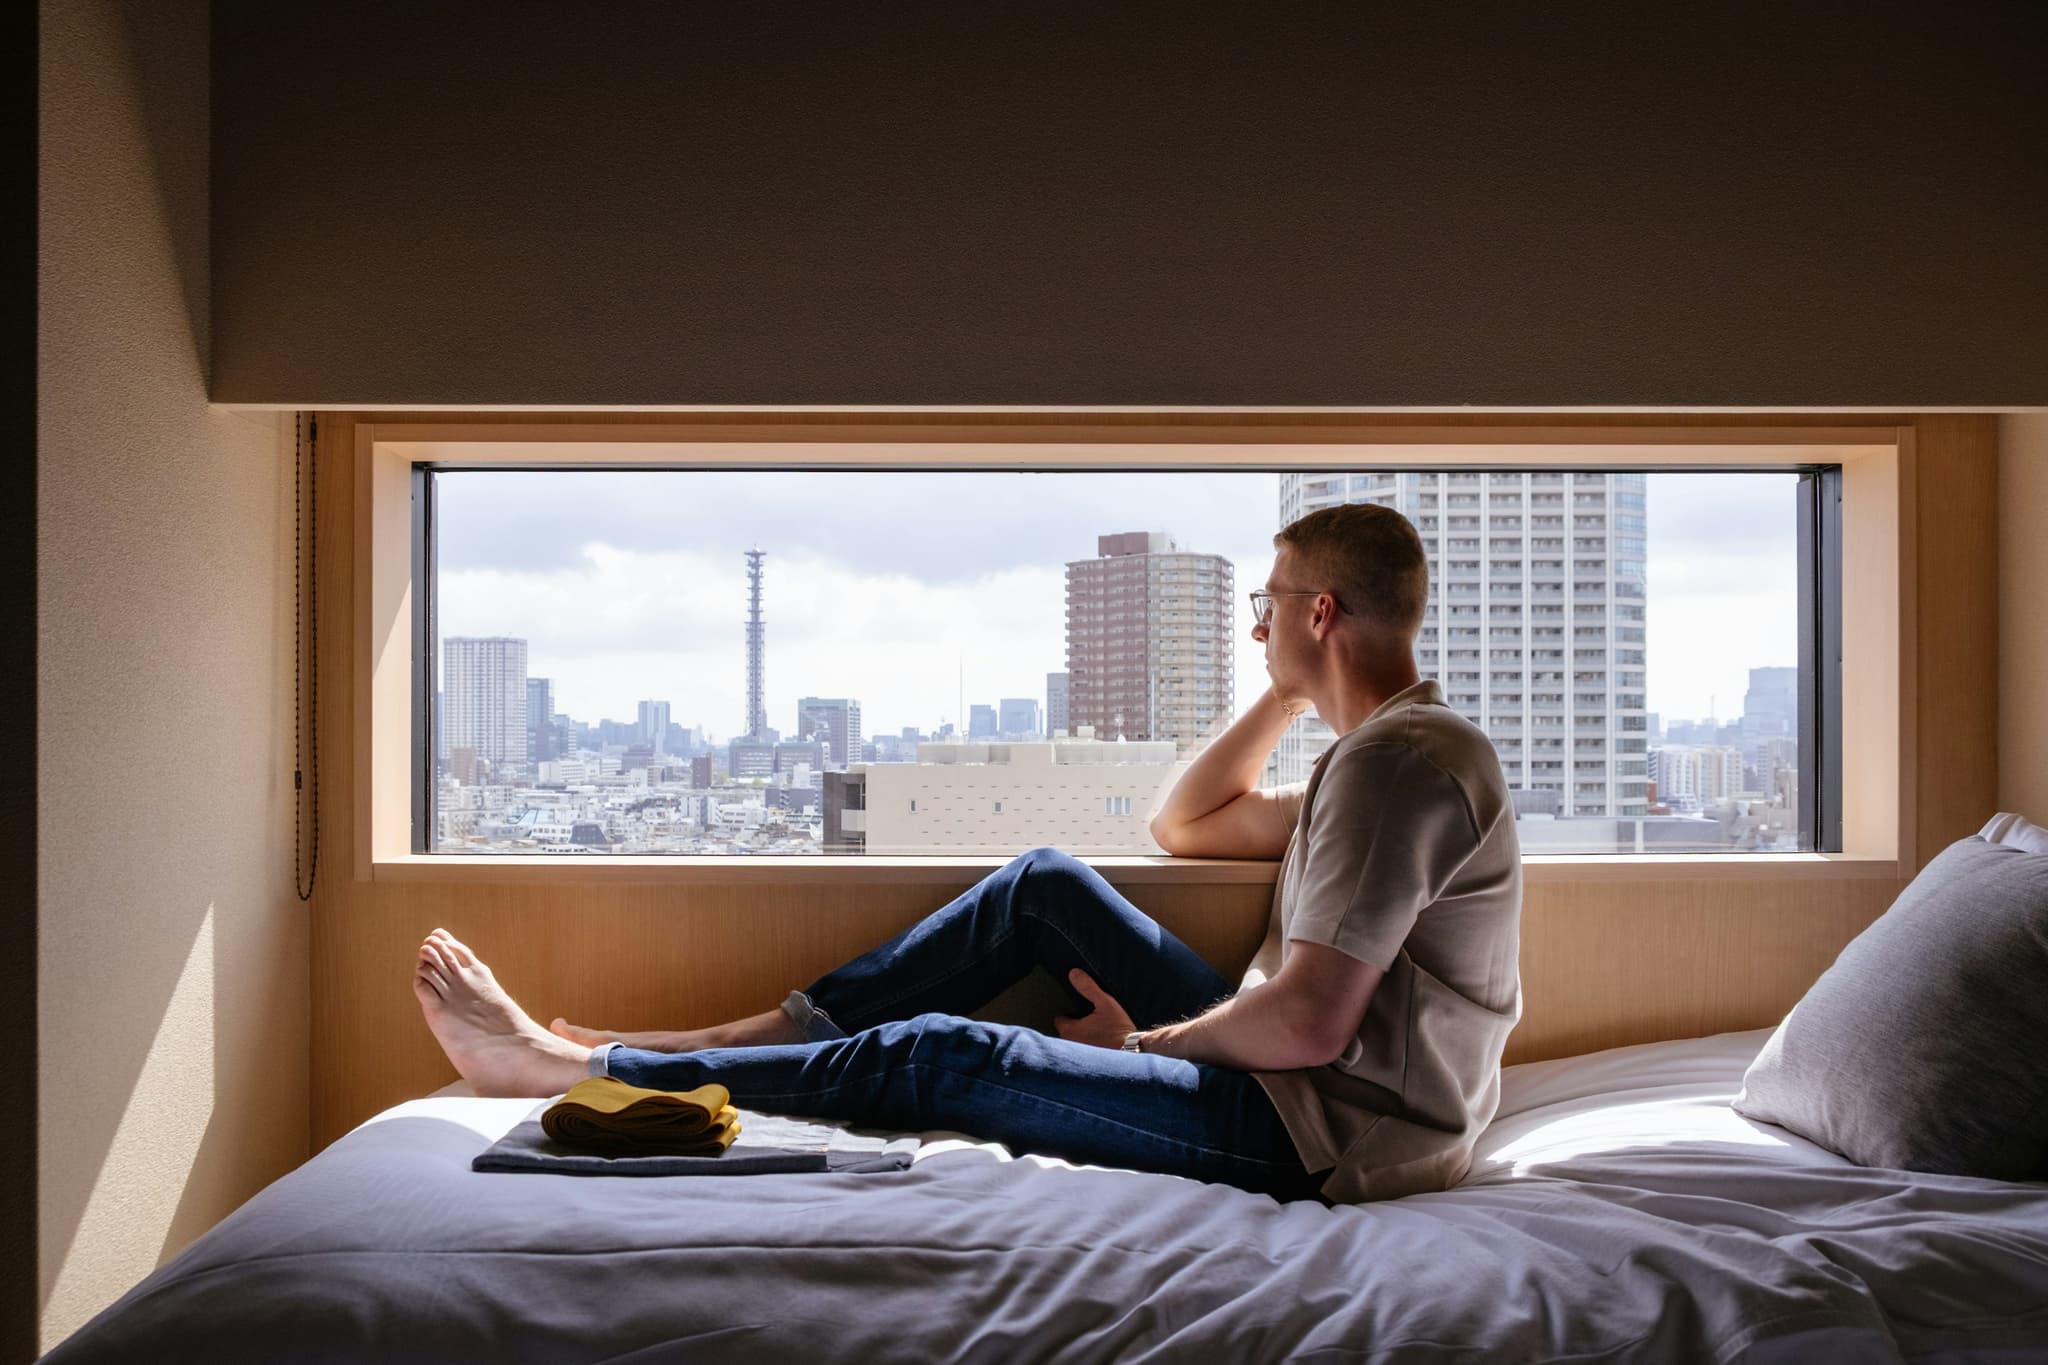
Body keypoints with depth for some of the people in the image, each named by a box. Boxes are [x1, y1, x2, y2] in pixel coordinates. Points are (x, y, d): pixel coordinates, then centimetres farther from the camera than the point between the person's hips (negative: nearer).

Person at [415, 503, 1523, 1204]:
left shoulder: (1394, 758, -20)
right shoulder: (1389, 744, 14)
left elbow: (1305, 1024, -27)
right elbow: (1183, 826, 23)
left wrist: (1144, 1042, -10)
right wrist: (1291, 691, 14)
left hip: (1325, 1132, -10)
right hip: (1292, 1076, 10)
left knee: (941, 1058, -10)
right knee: (1046, 884, 9)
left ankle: (567, 1068, 1)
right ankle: (763, 1033, 11)